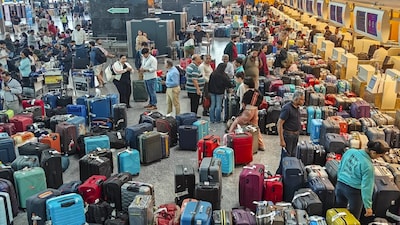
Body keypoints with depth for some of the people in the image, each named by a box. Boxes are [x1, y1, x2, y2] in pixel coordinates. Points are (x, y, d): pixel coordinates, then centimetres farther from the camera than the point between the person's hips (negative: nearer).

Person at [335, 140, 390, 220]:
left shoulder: (350, 151, -6)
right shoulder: (368, 166, -23)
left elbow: (340, 168, 7)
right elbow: (366, 187, -21)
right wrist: (368, 206, -13)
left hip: (340, 185, 6)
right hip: (354, 191, -6)